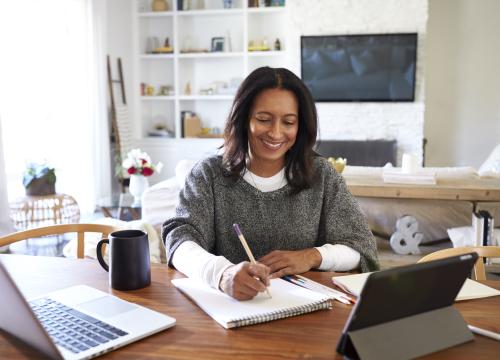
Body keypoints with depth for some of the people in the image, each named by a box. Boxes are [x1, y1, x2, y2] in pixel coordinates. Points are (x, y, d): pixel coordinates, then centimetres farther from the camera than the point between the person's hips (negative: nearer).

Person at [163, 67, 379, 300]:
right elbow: (181, 241, -14)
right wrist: (223, 274, -35)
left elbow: (363, 248, 2)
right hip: (226, 302, 0)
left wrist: (313, 256, -17)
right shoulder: (209, 174, -1)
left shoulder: (320, 174, 3)